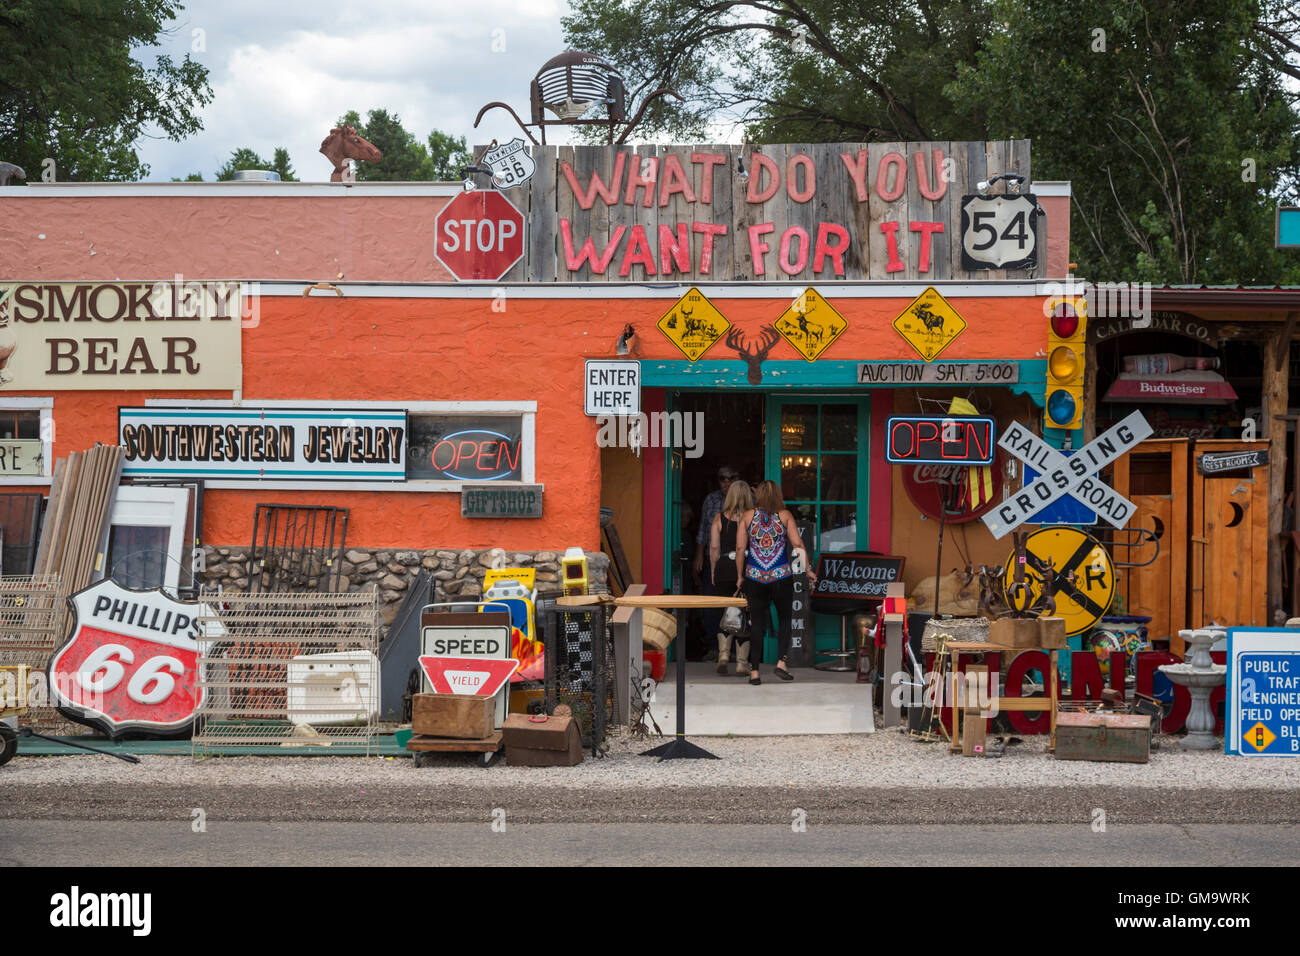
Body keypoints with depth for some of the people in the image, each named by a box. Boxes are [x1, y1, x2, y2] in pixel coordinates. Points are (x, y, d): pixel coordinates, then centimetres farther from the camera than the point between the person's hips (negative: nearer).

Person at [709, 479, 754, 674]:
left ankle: (723, 655, -1)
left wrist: (714, 571, 7)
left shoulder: (719, 518, 0)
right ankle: (742, 663, 6)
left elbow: (714, 547, -1)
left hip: (724, 570, 1)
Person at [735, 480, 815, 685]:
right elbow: (798, 544, -3)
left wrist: (740, 576, 9)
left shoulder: (747, 517, 3)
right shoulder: (785, 516, 2)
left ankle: (754, 671, 2)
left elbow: (740, 548, 1)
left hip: (754, 577, 1)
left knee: (757, 622, 5)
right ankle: (781, 661, 1)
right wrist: (808, 570, 5)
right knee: (785, 619, 14)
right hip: (782, 576, -1)